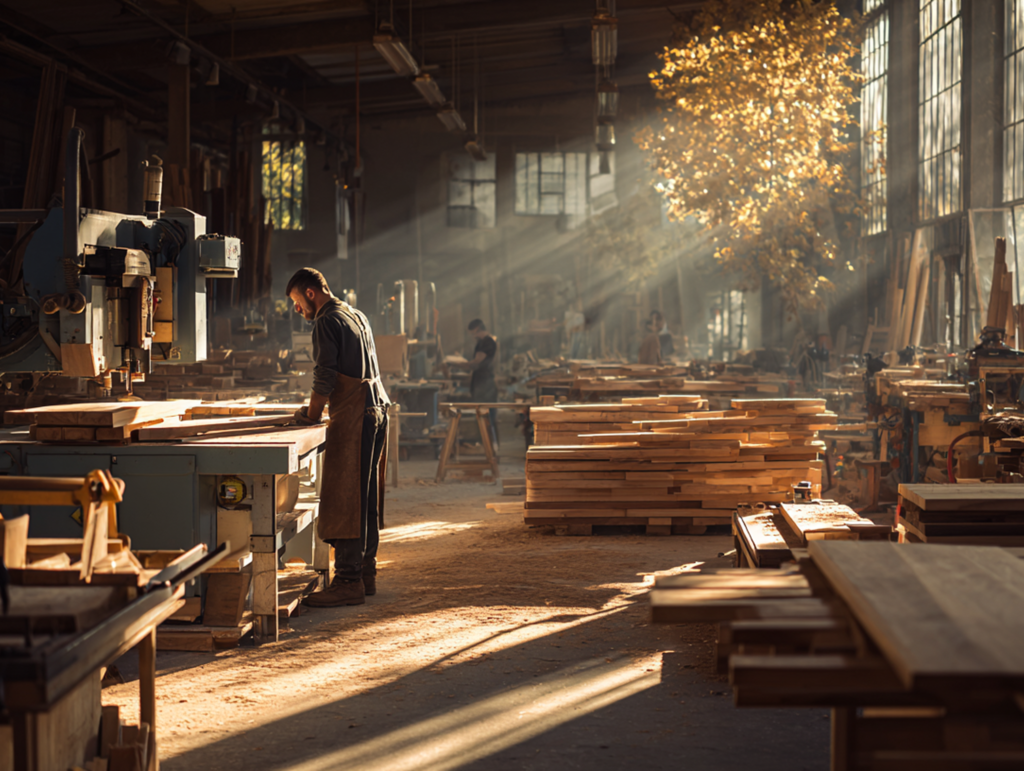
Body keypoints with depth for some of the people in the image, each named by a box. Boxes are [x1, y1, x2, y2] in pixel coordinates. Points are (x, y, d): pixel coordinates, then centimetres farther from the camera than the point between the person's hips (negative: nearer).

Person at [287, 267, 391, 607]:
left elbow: (325, 378, -13)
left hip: (353, 416, -10)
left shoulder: (327, 322, -8)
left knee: (345, 499, -11)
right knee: (366, 497, 12)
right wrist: (321, 406, 25)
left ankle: (348, 582, -13)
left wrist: (311, 414, 2)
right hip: (376, 409, 10)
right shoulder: (357, 317, 22)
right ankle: (366, 572, 16)